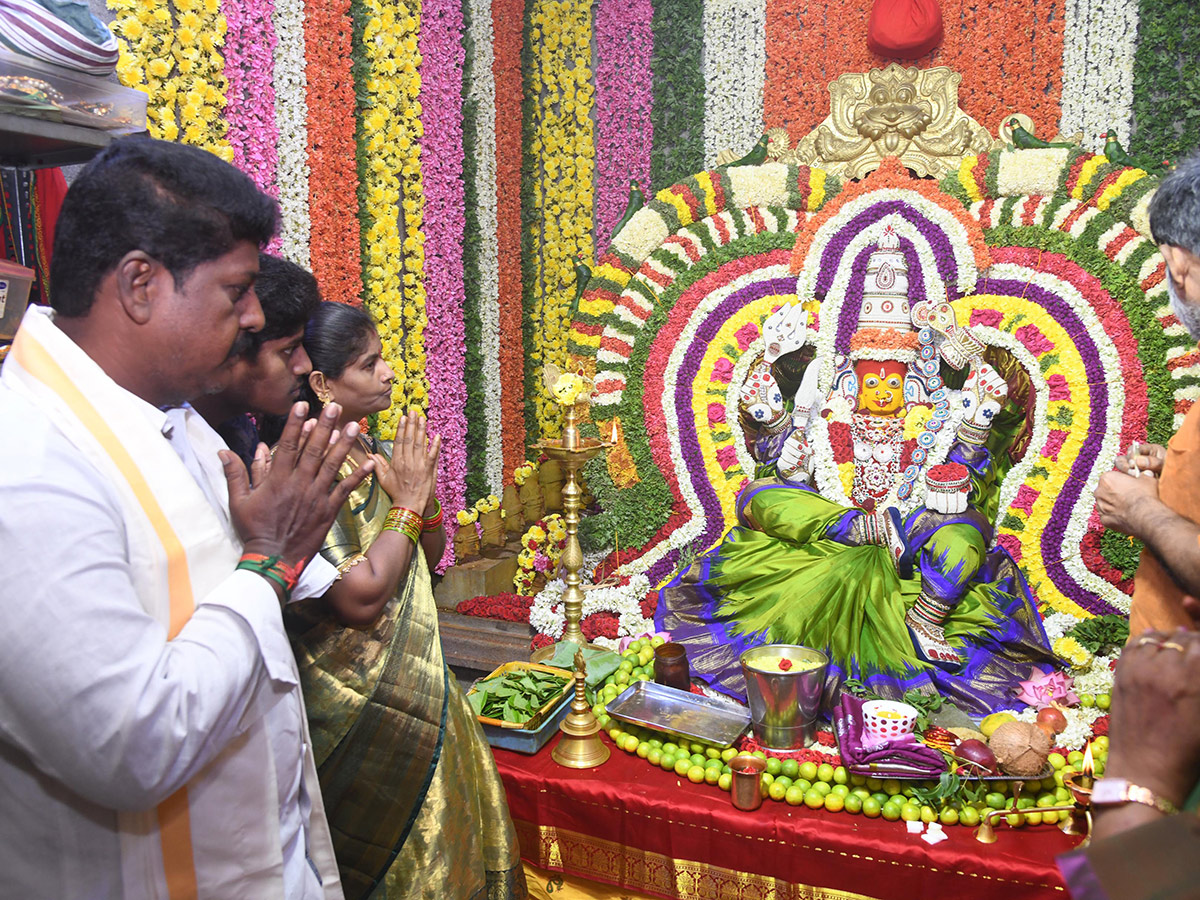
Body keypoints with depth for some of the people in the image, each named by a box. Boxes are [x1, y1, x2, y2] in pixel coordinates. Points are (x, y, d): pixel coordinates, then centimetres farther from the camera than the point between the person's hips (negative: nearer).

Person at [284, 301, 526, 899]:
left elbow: (429, 558, 10)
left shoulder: (373, 454, 3)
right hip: (363, 708, -8)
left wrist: (423, 490, -9)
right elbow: (363, 597, -27)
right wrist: (407, 501, -18)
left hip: (415, 682, 8)